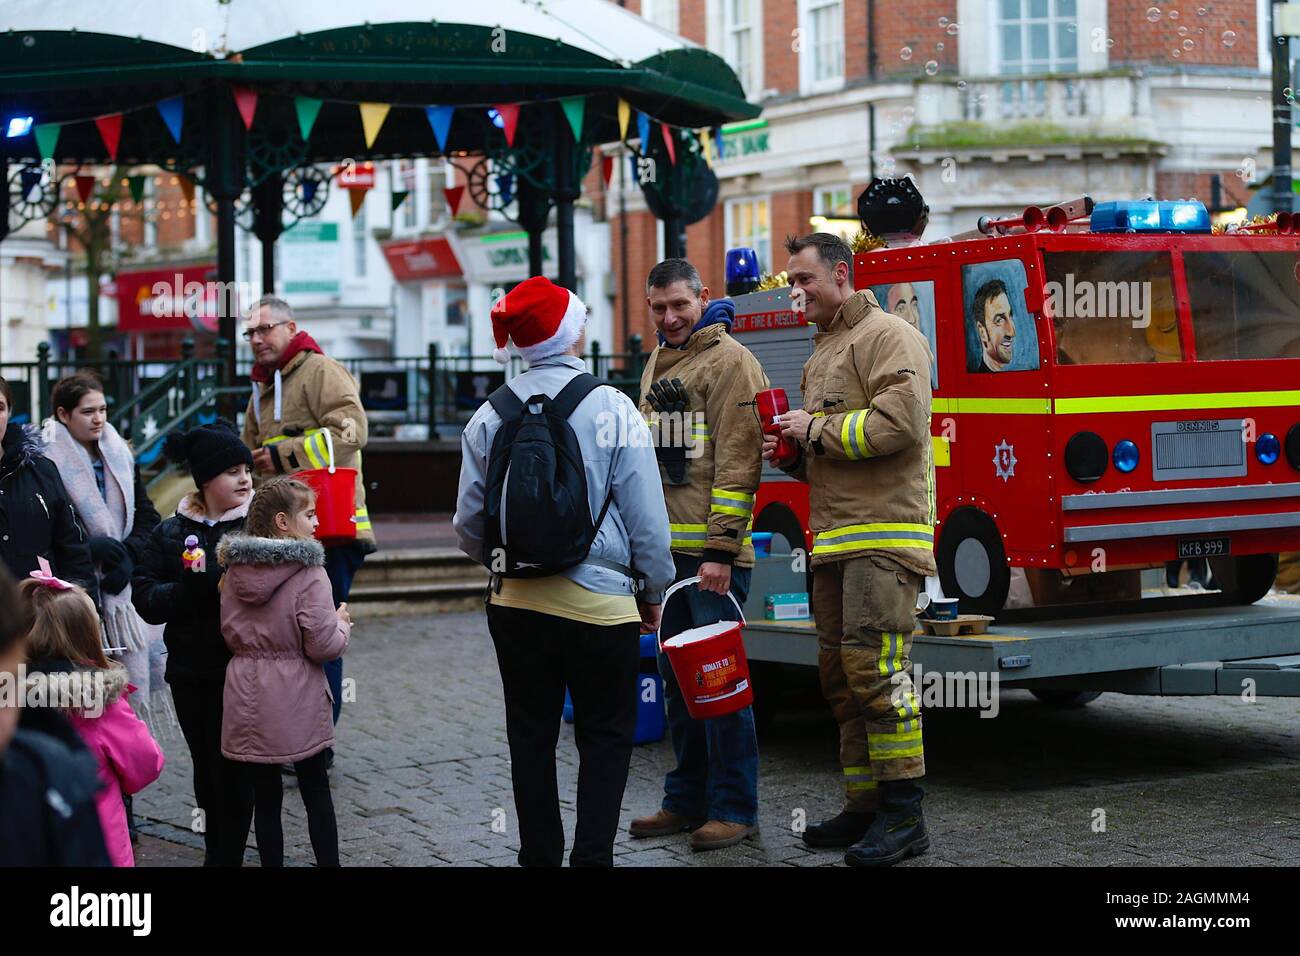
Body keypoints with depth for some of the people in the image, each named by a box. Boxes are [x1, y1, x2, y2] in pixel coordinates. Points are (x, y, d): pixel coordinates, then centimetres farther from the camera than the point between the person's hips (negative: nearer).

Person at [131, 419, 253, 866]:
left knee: (230, 767, -2)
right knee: (206, 767, 14)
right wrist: (191, 588, -18)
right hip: (190, 670, 4)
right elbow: (146, 599, -2)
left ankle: (227, 855, 10)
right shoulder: (171, 533, 5)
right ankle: (215, 850, 28)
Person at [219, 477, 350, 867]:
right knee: (315, 789, 10)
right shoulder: (309, 574, -16)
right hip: (296, 700, -4)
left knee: (264, 792, 11)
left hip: (249, 697, 4)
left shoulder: (236, 569, 1)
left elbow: (231, 634, 9)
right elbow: (323, 646, -16)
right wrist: (342, 625, 3)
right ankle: (327, 861, 16)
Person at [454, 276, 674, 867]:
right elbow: (647, 519, -7)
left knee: (531, 738, 13)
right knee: (606, 737, 9)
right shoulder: (612, 409, -9)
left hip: (516, 601, 3)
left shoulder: (491, 415, 0)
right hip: (599, 602, -3)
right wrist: (654, 592, 7)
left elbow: (469, 523, 5)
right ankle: (592, 856, 3)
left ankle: (539, 855, 19)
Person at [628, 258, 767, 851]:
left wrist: (721, 550, -19)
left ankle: (735, 809, 3)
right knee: (678, 679, 13)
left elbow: (737, 463, -14)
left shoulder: (729, 362, -8)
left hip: (712, 553, -8)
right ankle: (688, 801, 22)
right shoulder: (658, 364, 19)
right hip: (667, 548, 8)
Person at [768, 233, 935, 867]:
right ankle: (864, 807, 16)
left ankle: (903, 815, -9)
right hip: (836, 539, 10)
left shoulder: (886, 335, -6)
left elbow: (900, 421, -20)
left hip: (884, 534, -10)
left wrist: (817, 430, -11)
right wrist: (793, 452, 10)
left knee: (876, 670, -14)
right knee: (839, 674, 9)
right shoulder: (823, 352, 24)